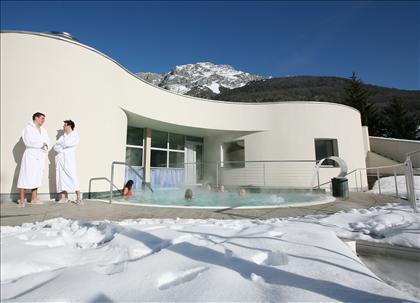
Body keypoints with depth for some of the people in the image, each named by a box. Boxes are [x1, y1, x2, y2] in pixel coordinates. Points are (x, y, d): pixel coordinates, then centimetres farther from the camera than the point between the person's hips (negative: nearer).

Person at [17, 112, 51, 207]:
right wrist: (41, 144, -8)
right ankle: (21, 200, 2)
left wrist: (45, 144, -12)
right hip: (31, 155, -6)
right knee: (26, 177, -5)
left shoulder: (43, 130, 17)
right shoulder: (28, 128, -2)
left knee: (37, 177, 7)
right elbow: (28, 141, -14)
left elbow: (47, 141, 9)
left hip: (40, 156, 6)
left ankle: (34, 199, 14)